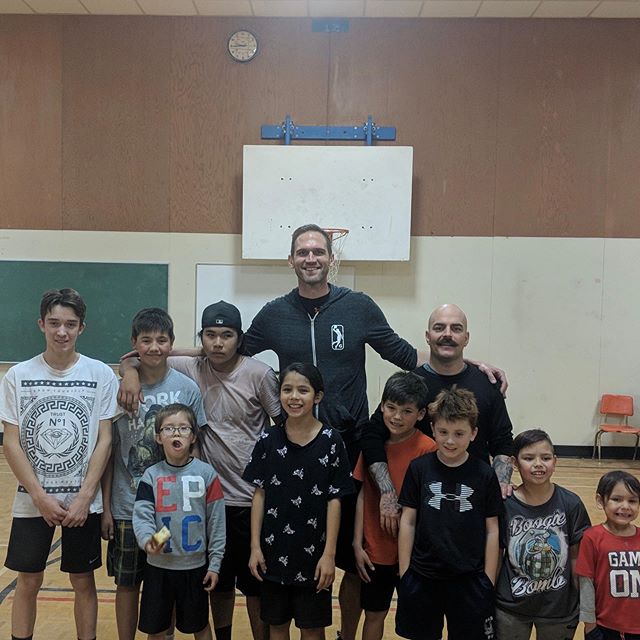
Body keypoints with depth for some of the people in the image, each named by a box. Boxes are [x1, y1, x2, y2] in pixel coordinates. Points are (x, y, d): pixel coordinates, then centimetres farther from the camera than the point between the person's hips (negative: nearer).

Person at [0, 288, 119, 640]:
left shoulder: (101, 375, -6)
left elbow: (104, 441, -5)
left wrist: (84, 497, -10)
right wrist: (41, 497, -10)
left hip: (83, 501, 0)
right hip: (32, 501, 1)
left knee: (83, 580, 11)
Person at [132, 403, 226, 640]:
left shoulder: (207, 474, -7)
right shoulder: (151, 475, -4)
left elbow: (216, 522, -4)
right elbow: (142, 515, -11)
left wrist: (214, 563, -4)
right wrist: (146, 540, -32)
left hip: (195, 565, -1)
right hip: (158, 565, 1)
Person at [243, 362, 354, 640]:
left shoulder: (331, 441, -8)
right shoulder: (268, 440, -3)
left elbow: (334, 500, -6)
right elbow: (259, 494, 2)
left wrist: (329, 553, -8)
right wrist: (255, 546, -2)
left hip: (313, 553, -2)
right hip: (274, 551, 2)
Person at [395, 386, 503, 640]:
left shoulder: (484, 474, -6)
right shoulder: (419, 468, -6)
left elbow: (492, 530, -1)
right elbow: (408, 521, -1)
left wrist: (489, 581, -1)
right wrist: (404, 572, 0)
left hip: (469, 579, -1)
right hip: (422, 578, 1)